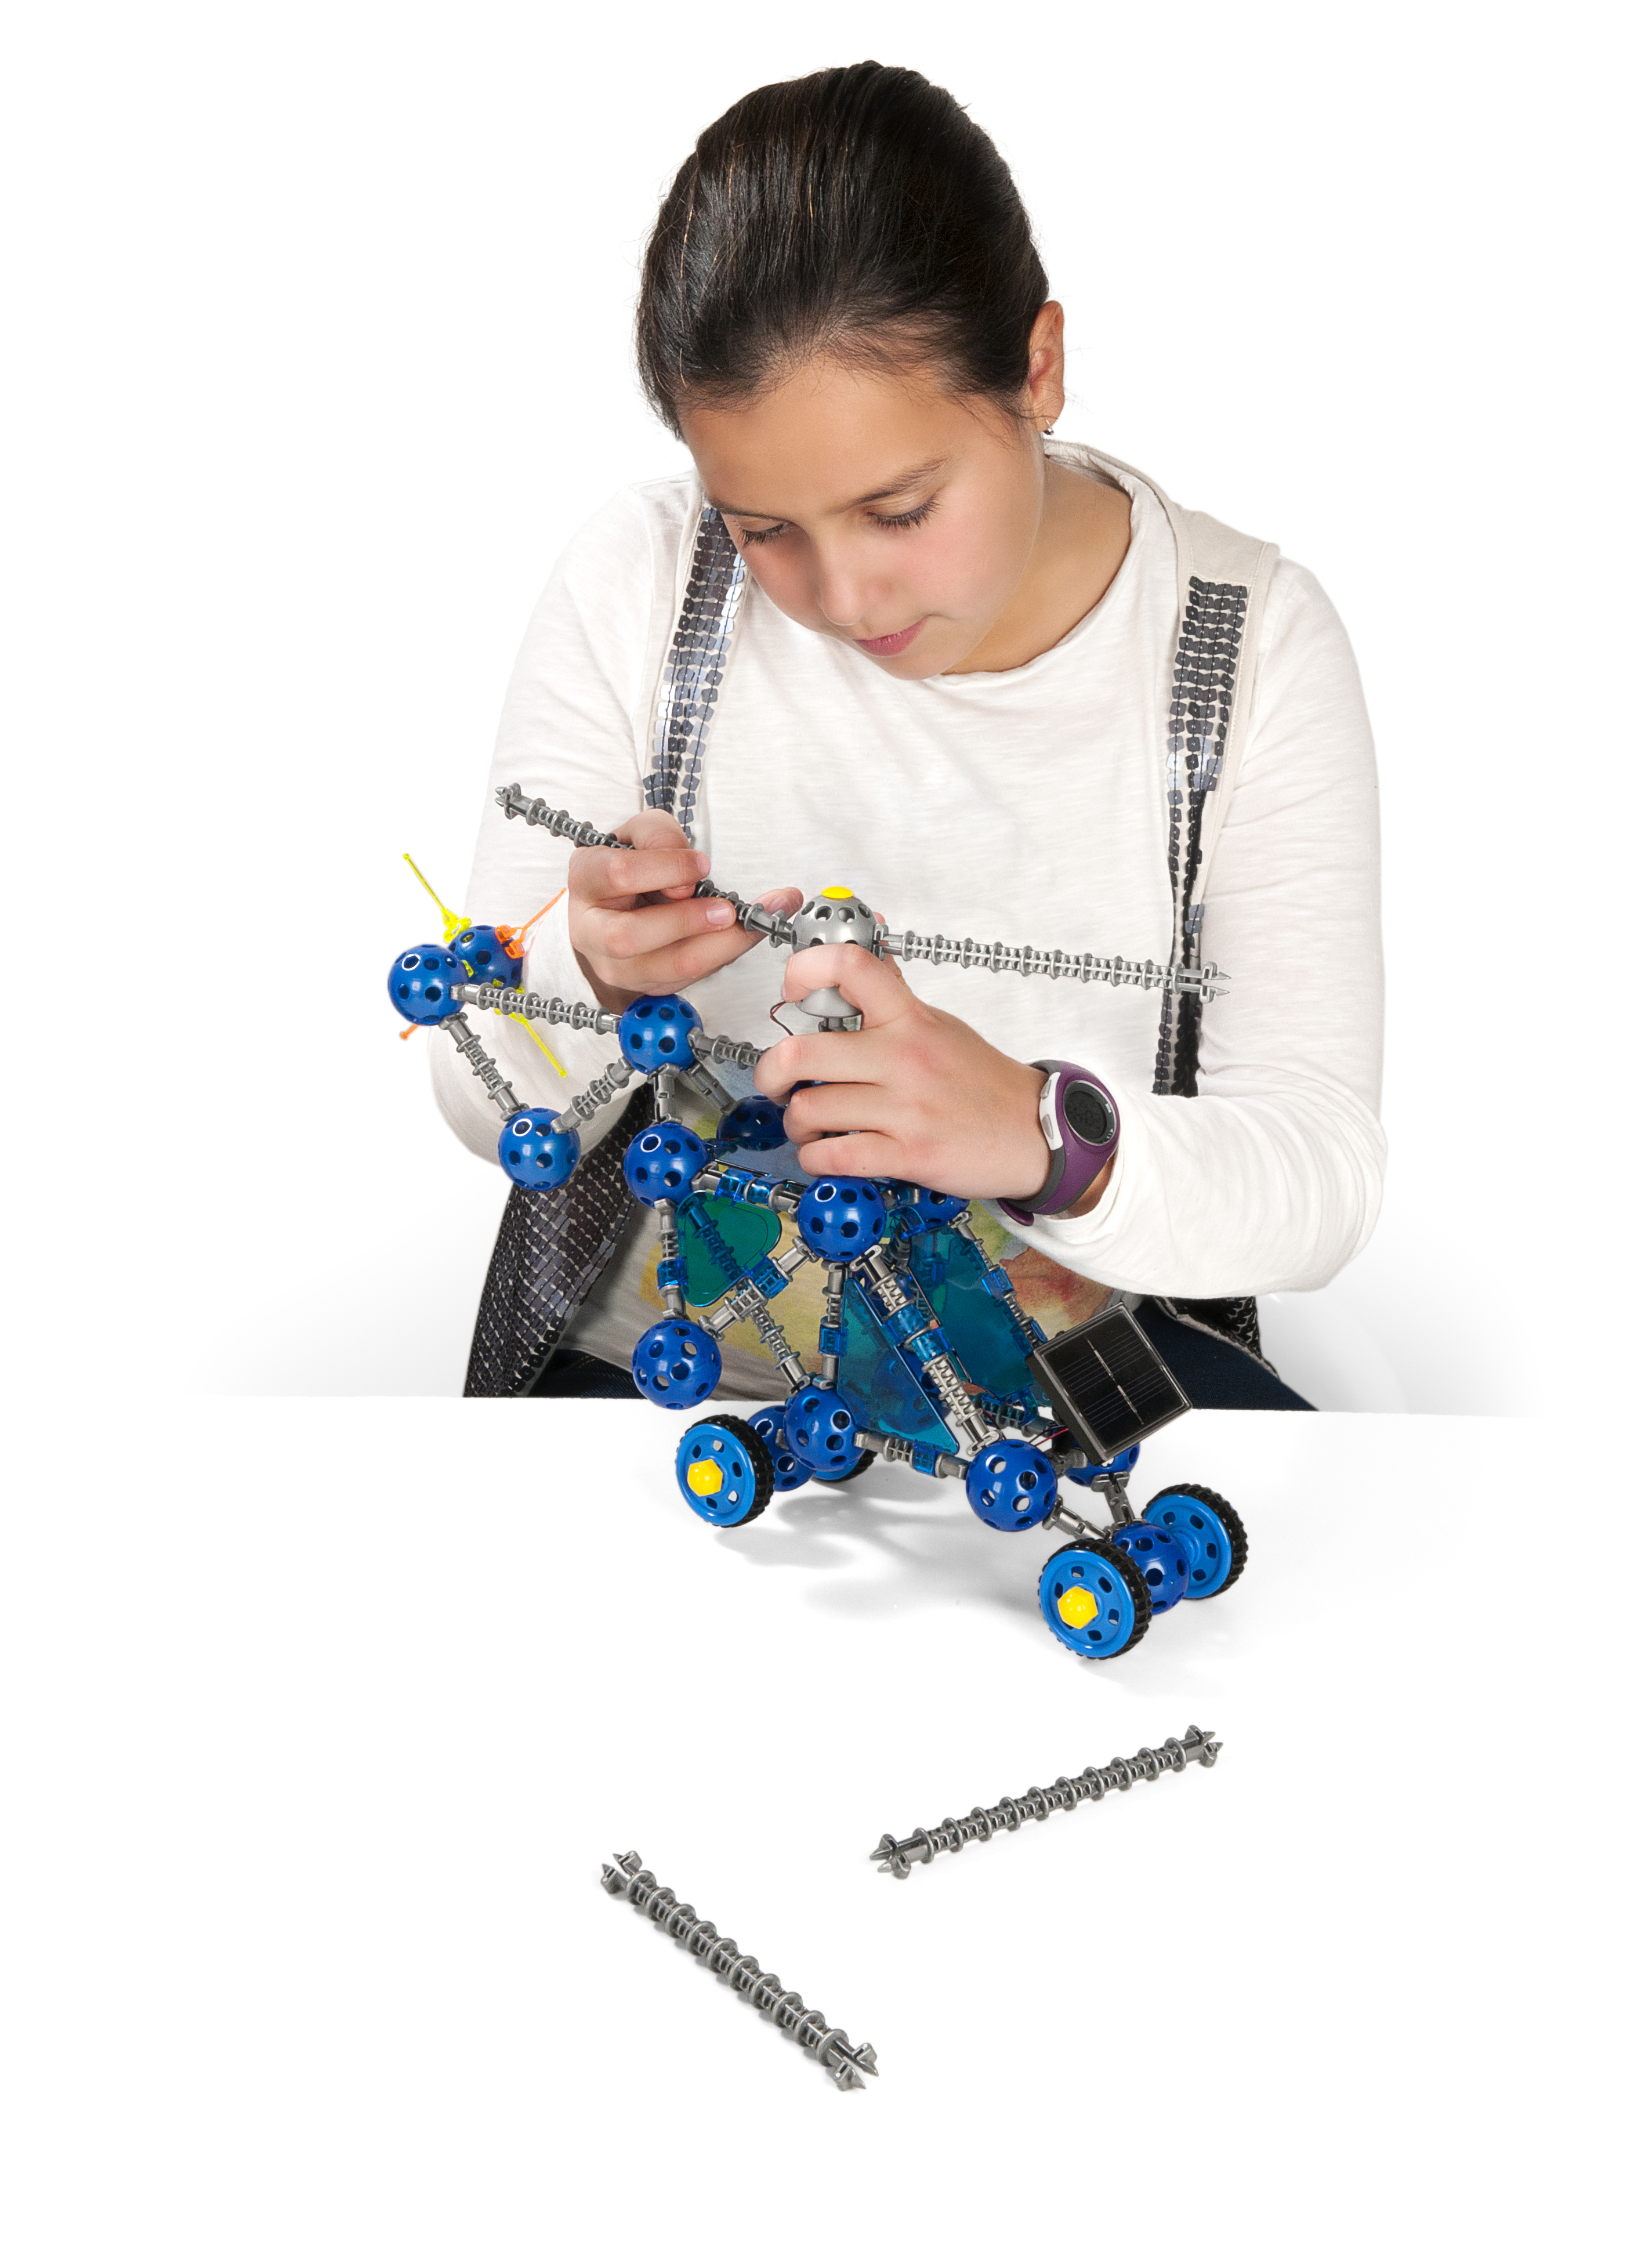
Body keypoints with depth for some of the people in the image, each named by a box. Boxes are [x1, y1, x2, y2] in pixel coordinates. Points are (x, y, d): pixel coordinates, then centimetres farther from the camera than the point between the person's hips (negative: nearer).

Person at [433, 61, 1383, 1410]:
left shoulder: (1255, 645, -9)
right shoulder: (640, 586, -9)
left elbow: (1323, 1187, -14)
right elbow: (486, 1103, -4)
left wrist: (1042, 1134, -35)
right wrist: (587, 977, -28)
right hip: (667, 1370, 1)